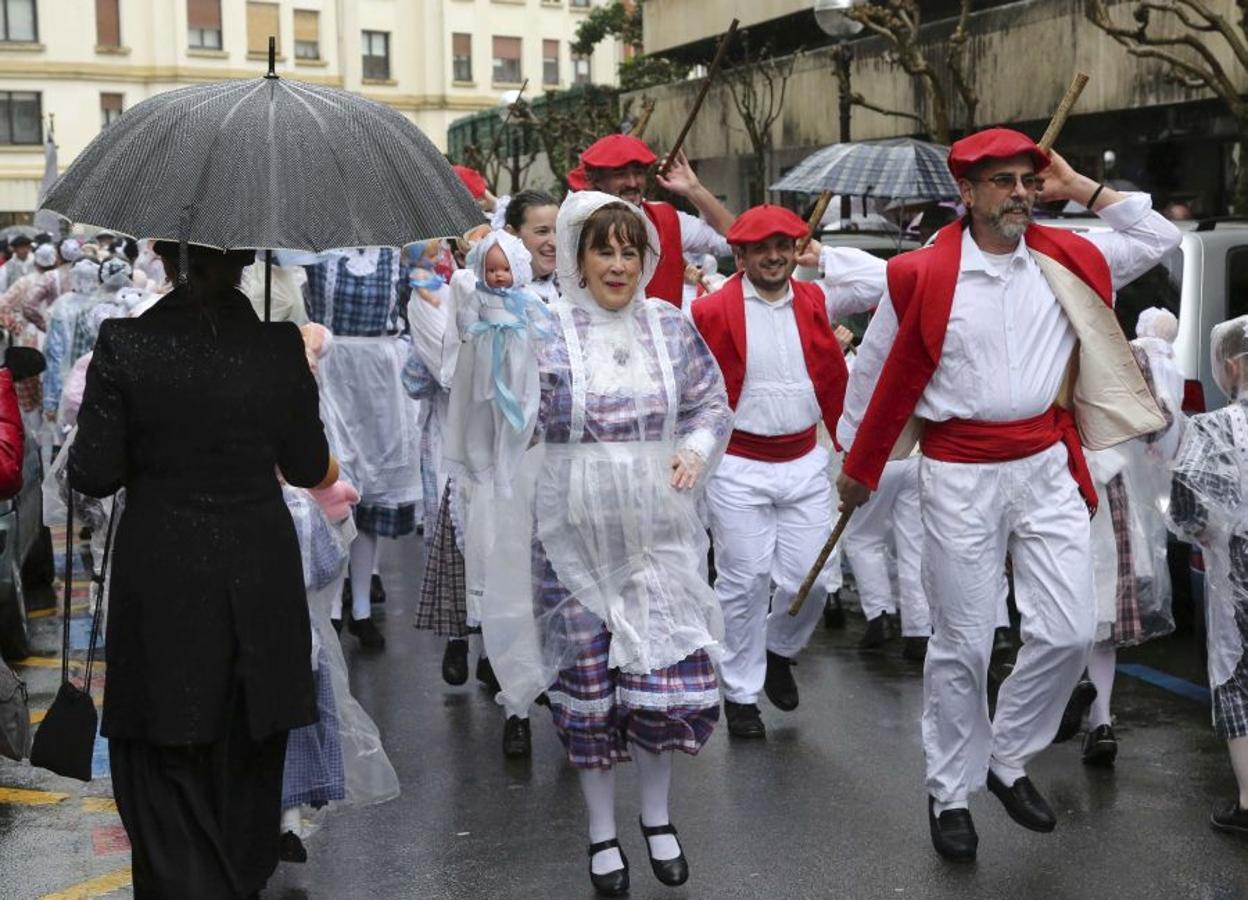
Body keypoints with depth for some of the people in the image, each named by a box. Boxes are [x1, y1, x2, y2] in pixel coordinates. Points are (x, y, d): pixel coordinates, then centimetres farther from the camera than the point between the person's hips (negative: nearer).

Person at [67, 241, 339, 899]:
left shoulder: (124, 342, -12)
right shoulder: (280, 342, -7)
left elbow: (93, 475, -8)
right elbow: (308, 467, 3)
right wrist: (330, 469, 26)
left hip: (162, 584, -2)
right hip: (260, 581, 3)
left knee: (167, 769, 9)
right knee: (248, 760, 20)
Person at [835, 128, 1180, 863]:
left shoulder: (1067, 261, 2)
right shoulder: (921, 275, -9)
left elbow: (1161, 239, 12)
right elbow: (879, 375, 1)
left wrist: (1081, 189, 1)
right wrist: (857, 466, 9)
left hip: (1047, 465, 4)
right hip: (960, 475, -3)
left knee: (1070, 632, 1)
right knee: (963, 644, 5)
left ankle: (1009, 760, 24)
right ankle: (950, 793, 23)